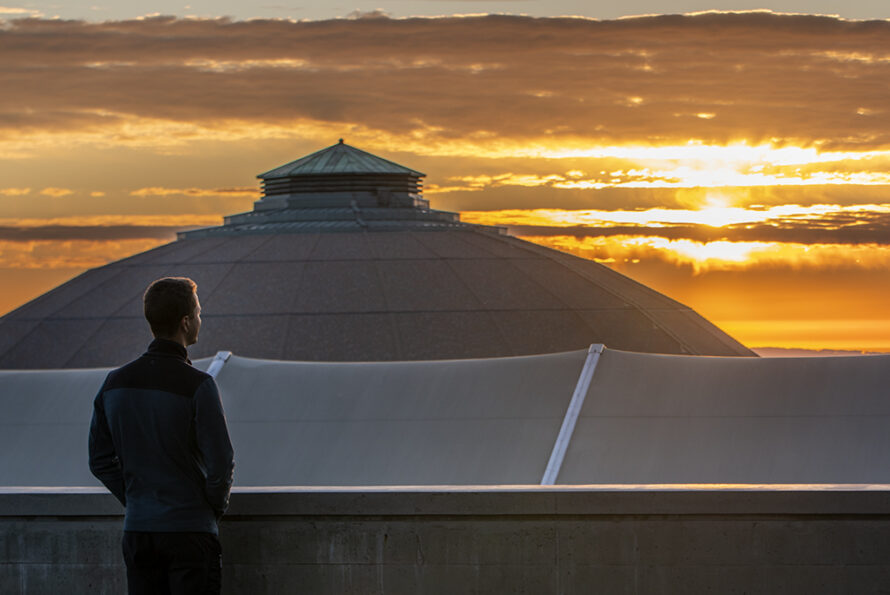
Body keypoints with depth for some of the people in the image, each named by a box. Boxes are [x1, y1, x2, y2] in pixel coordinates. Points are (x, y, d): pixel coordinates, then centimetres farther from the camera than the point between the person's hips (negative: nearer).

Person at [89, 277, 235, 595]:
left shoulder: (116, 382, 3)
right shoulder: (197, 385, -14)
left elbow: (100, 461, 9)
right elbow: (221, 462, -13)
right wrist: (215, 506, 4)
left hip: (137, 529, 5)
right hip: (190, 532, -5)